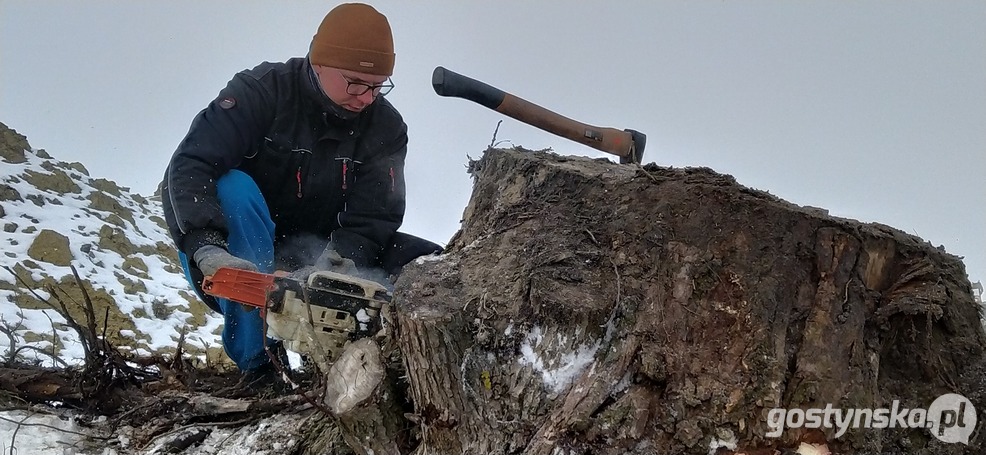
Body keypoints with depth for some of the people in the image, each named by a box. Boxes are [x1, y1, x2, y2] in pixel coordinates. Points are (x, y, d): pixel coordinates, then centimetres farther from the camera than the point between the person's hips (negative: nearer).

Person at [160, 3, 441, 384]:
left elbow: (370, 220, -13)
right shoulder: (261, 92, -17)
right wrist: (208, 250, -44)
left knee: (426, 266, -15)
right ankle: (255, 362, -33)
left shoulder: (385, 127, -6)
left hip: (315, 259, 3)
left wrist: (333, 264, -34)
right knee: (233, 188, -36)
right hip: (241, 263, -3)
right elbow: (189, 167, -28)